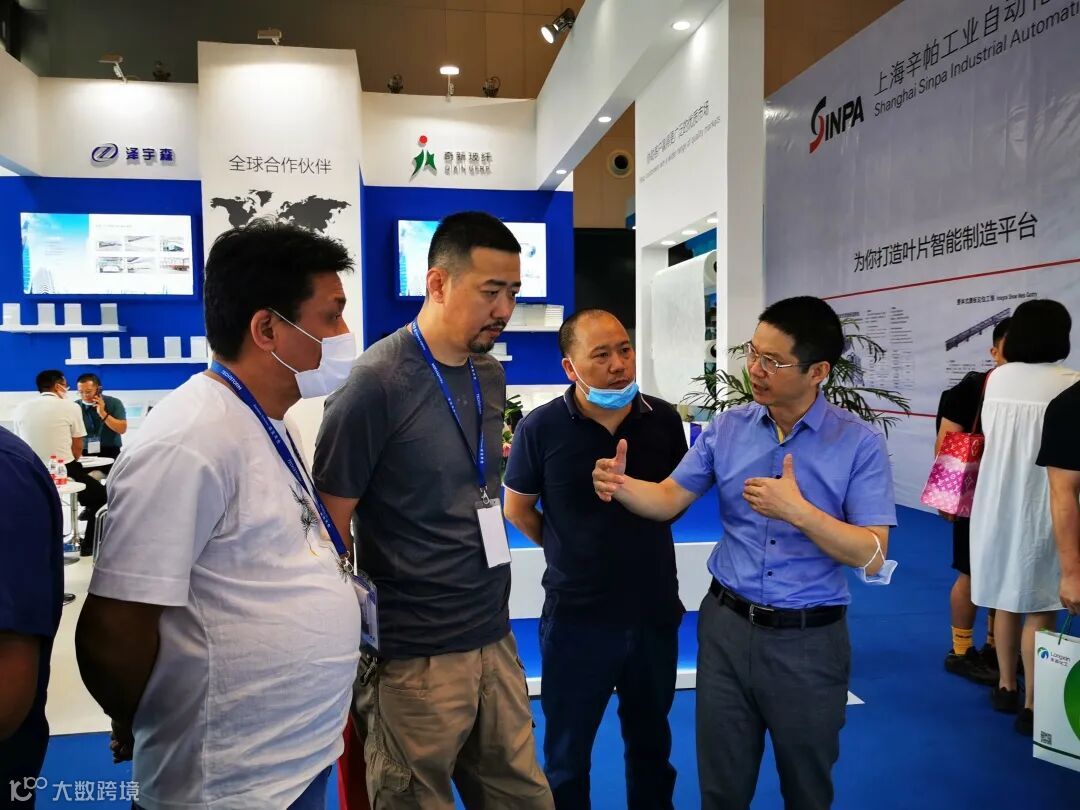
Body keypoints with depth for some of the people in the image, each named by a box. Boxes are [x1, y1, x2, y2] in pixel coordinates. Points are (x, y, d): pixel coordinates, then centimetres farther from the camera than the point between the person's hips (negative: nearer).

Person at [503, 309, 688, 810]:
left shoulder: (664, 420, -6)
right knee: (567, 751, 17)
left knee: (651, 740, 24)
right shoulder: (541, 427, -16)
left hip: (655, 610, 3)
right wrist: (567, 552, 6)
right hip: (576, 615, -3)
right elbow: (517, 509, -2)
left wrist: (635, 546, 5)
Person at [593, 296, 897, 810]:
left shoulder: (860, 444, -11)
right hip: (727, 626, 2)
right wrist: (620, 485, -20)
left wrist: (798, 511, -27)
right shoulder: (727, 428, -1)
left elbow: (873, 557, -14)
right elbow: (669, 500, 0)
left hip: (808, 640, -2)